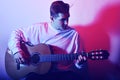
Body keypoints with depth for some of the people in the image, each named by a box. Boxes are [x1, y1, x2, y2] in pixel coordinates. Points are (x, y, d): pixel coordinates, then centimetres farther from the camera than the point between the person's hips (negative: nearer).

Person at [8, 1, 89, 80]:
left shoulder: (74, 34, -1)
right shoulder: (38, 28, -1)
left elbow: (76, 60, 4)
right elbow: (16, 33, 6)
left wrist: (80, 63, -19)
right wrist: (17, 51, -10)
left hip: (63, 73, 1)